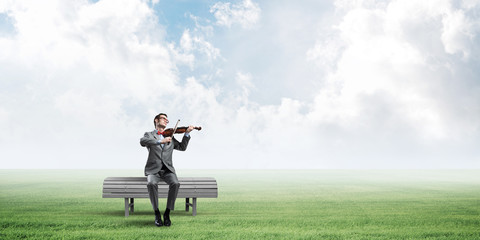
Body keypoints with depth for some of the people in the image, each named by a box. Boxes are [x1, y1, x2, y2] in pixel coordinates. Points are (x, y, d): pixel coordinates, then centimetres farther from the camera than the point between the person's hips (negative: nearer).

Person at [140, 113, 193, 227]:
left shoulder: (170, 137, 21)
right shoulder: (149, 135, 10)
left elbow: (182, 147, 11)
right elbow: (142, 142, -14)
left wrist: (187, 133, -1)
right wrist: (160, 141, -27)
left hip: (167, 170, 2)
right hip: (153, 170, -2)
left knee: (175, 183, -29)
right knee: (151, 184, -34)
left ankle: (167, 213, -17)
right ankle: (157, 214, -17)